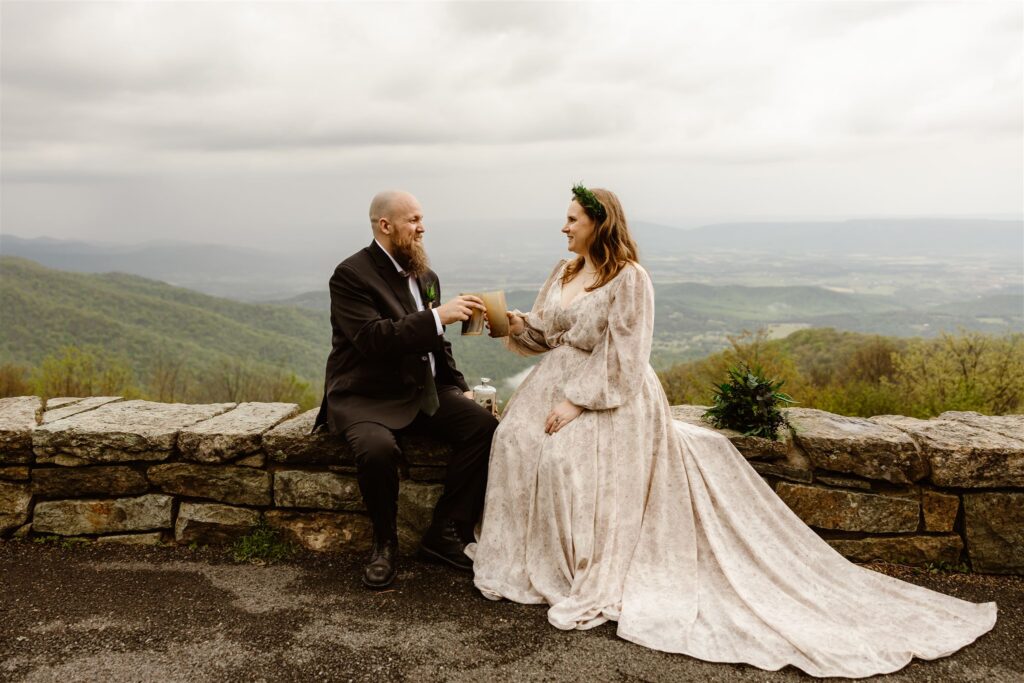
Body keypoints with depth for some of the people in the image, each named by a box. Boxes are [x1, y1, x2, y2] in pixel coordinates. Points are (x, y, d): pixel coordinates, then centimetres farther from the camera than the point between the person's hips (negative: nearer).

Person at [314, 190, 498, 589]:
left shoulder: (425, 276, 13)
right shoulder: (351, 275, -11)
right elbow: (374, 339, -25)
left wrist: (457, 388, 9)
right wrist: (438, 316, -28)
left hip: (423, 392, 7)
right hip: (365, 397, -6)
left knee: (484, 426, -16)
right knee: (378, 448, -36)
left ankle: (446, 534, -5)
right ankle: (385, 543, -7)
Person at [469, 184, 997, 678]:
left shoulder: (628, 279, -13)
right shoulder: (564, 274, 12)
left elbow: (621, 362, -18)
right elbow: (546, 337, 14)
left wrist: (577, 403, -22)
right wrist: (521, 325, -6)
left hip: (608, 396, -8)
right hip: (553, 384, 8)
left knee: (566, 456, -28)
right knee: (515, 438, -13)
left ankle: (592, 584, -15)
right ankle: (523, 557, 0)